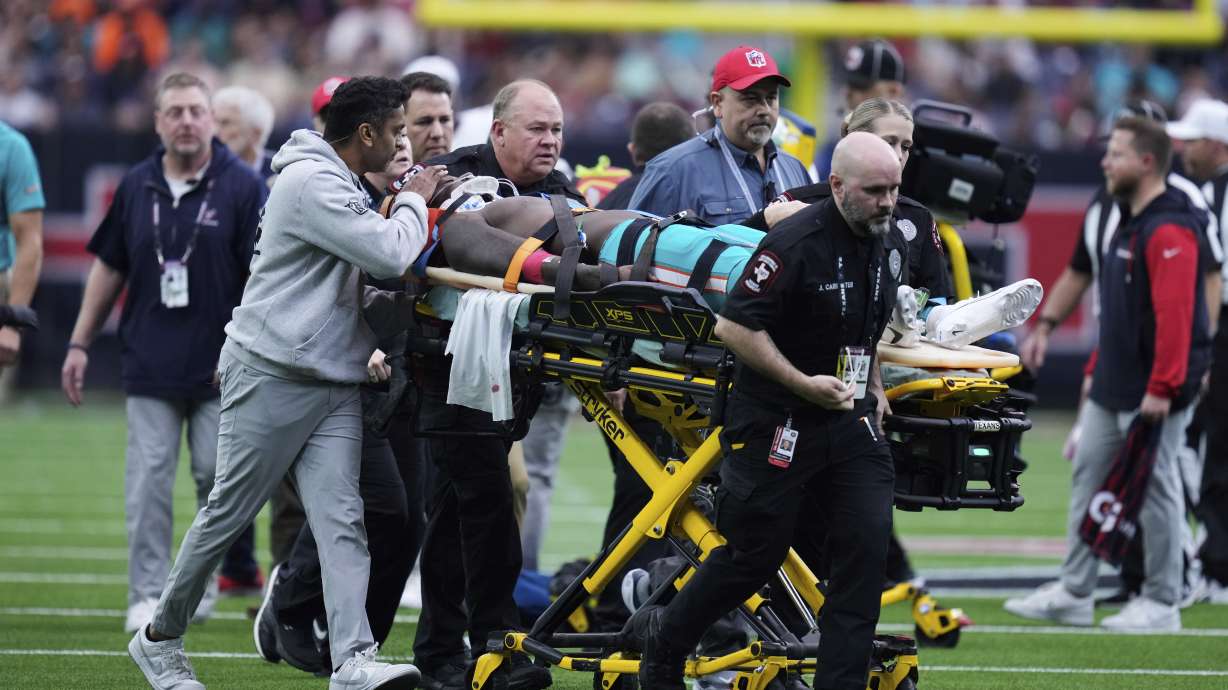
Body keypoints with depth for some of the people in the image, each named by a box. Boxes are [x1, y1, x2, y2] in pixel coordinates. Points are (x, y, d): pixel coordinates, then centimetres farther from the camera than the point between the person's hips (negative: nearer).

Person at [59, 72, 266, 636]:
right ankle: (148, 594, 1)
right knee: (148, 481, -2)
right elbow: (109, 269, 16)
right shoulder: (137, 187, 8)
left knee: (216, 474, 0)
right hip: (150, 364, 2)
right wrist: (80, 344, 13)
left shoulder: (241, 187, -3)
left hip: (219, 365, -2)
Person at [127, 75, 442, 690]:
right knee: (228, 513, 1)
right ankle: (160, 638, 17)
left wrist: (403, 305, 1)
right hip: (273, 378, -9)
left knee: (342, 520, -7)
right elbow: (391, 255, -22)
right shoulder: (311, 183, -13)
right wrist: (414, 201, -4)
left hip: (333, 386, 9)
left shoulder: (339, 186, 19)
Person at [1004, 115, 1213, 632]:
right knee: (1088, 477, 11)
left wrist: (1161, 388, -27)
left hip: (1154, 393, -10)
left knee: (1155, 489, -1)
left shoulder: (1169, 231, -18)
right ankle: (1073, 594, 16)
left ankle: (1161, 603, 8)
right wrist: (1097, 369, 21)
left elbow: (1175, 314, -25)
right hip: (1112, 388, 10)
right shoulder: (1129, 222, 15)